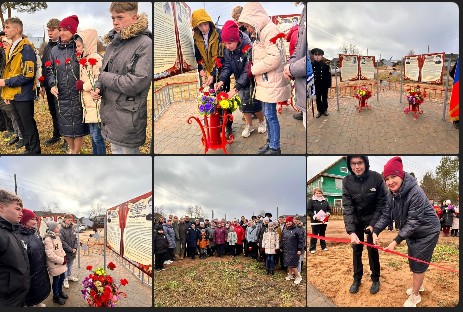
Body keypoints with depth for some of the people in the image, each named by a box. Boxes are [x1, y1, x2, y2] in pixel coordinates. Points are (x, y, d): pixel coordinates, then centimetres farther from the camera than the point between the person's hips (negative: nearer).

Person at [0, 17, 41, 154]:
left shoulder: (26, 48, -15)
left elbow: (28, 75, -21)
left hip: (23, 95, -8)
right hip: (13, 95, 8)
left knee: (29, 126, 1)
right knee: (21, 125, 15)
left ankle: (35, 151, 12)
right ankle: (28, 149, 27)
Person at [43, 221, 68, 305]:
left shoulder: (57, 236, 8)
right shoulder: (48, 239, -22)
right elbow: (50, 255, -26)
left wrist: (64, 256, 1)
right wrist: (62, 260, -19)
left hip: (61, 262, 8)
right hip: (54, 264, -8)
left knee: (62, 277, 19)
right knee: (56, 280, 5)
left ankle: (60, 292, 39)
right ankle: (56, 296, 22)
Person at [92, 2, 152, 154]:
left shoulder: (145, 43, -15)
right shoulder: (114, 41, 9)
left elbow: (136, 83, -22)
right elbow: (104, 70, 21)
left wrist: (104, 77, -11)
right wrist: (98, 88, -1)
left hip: (128, 118, -8)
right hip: (110, 115, 8)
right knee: (115, 150, 19)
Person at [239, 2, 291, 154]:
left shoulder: (270, 31, -17)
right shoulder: (261, 32, 14)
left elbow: (274, 58, -24)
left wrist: (253, 69, -15)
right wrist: (254, 69, 5)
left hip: (271, 82, -10)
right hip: (265, 81, 10)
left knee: (271, 115, -3)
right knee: (267, 113, 17)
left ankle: (275, 148, 7)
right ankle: (270, 141, 29)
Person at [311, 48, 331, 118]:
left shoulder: (325, 65, -7)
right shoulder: (311, 65, -5)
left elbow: (328, 75, -4)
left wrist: (329, 84, -6)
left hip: (324, 85, -1)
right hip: (316, 85, 1)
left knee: (324, 98, 12)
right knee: (318, 98, 10)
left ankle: (325, 109, 25)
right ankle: (319, 110, 21)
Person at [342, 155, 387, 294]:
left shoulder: (376, 178, -21)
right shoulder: (347, 181, -18)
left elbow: (381, 203, -12)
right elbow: (347, 207, -21)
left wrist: (373, 224, -16)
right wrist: (351, 231, -31)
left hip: (372, 219, -2)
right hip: (356, 220, 2)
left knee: (372, 249, 2)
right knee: (356, 249, 8)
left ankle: (375, 279, 21)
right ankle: (357, 279, 25)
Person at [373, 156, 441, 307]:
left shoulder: (416, 193, -33)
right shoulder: (392, 195, -9)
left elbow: (413, 221, -32)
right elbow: (386, 215, -6)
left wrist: (397, 241, -34)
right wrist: (375, 232, -22)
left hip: (427, 232, -7)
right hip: (411, 233, 7)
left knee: (418, 264, 0)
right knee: (413, 261, 21)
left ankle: (415, 296, 16)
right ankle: (418, 285, 45)